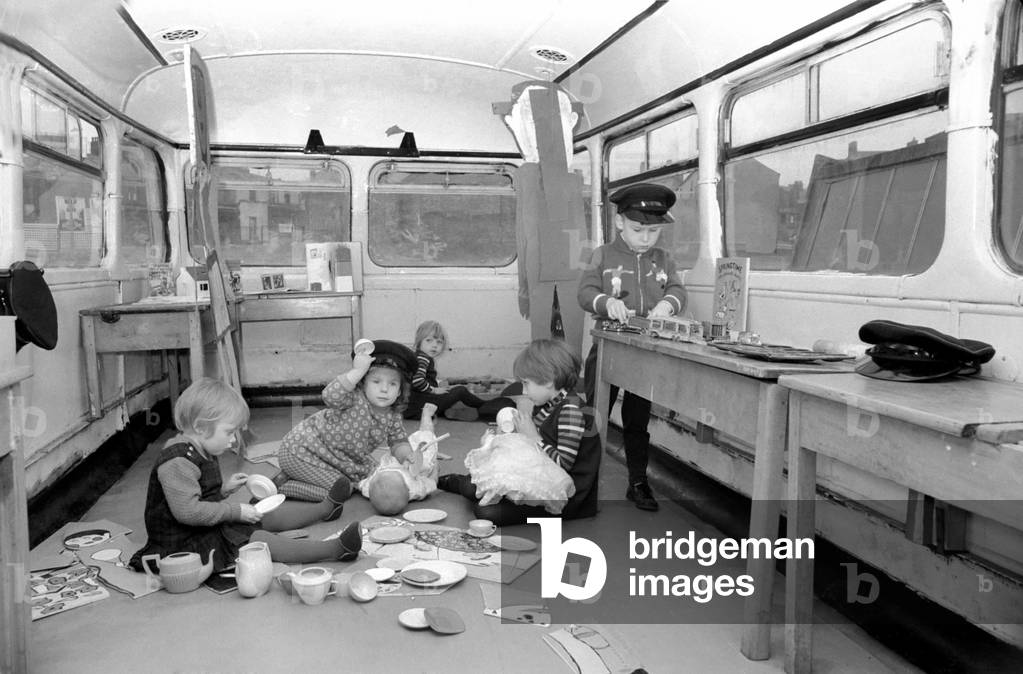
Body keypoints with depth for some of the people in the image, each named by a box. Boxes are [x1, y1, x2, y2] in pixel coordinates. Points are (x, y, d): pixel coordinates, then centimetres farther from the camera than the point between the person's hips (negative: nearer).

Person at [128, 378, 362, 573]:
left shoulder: (201, 452, 10)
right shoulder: (177, 461, -25)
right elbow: (187, 511, -32)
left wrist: (224, 488, 6)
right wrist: (236, 511, -25)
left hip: (210, 527, 11)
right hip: (185, 543, -11)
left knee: (270, 515, 13)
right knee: (261, 541, -23)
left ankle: (325, 508, 31)